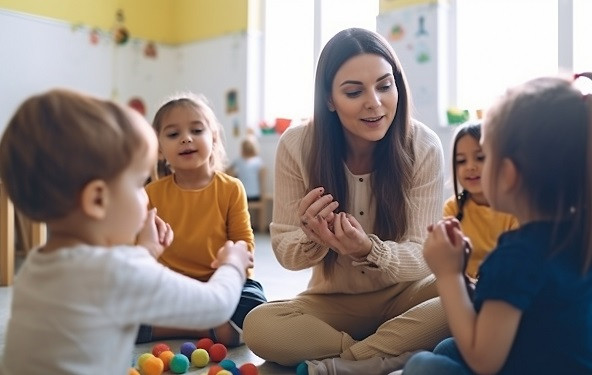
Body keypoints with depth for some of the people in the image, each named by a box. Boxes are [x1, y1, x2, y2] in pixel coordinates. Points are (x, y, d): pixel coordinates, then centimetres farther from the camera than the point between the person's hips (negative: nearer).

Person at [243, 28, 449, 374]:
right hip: (333, 301, 0)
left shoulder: (423, 146, -16)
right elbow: (286, 254, -9)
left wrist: (370, 251, -37)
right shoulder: (296, 146, -15)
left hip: (403, 295, 0)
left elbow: (422, 257, -15)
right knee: (259, 326, -27)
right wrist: (311, 237, -33)